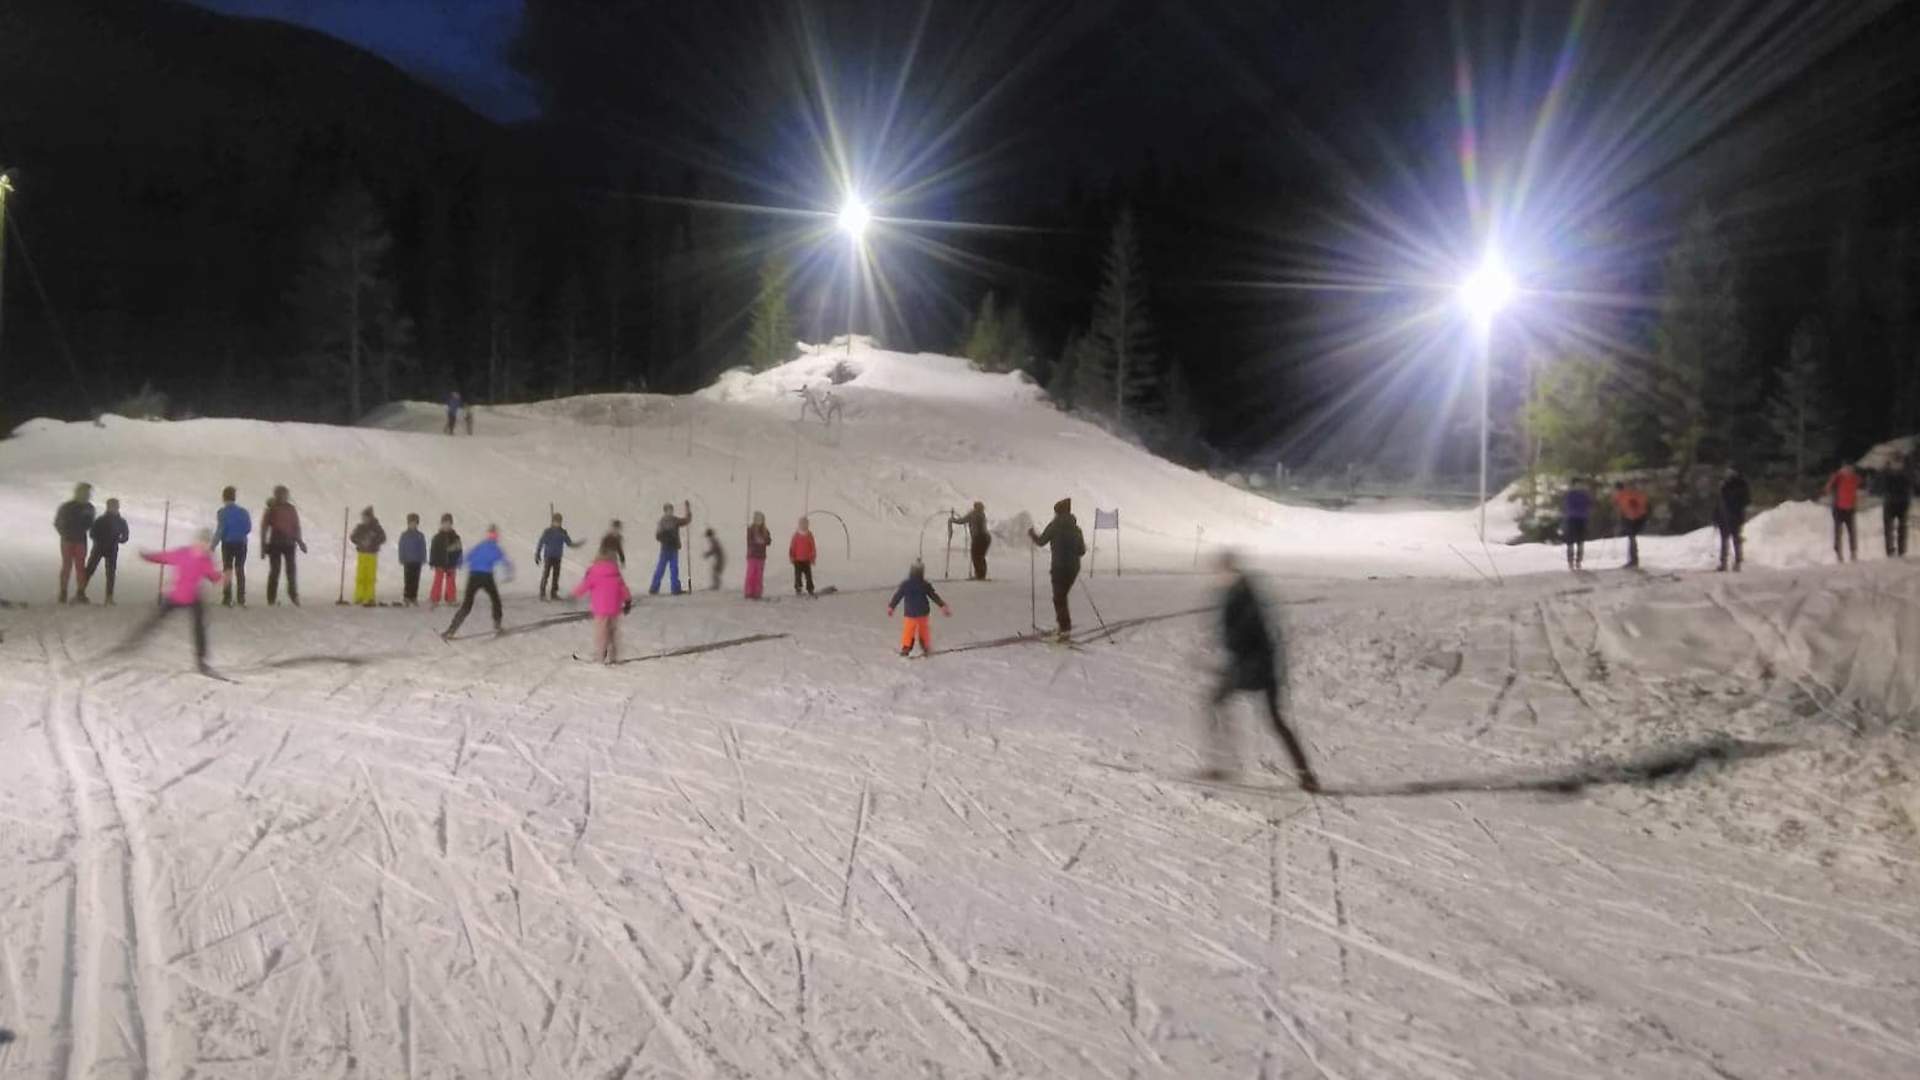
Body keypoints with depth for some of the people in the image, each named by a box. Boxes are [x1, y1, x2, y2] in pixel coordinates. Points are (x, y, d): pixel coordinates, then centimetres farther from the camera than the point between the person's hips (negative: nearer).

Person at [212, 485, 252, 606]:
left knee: (227, 570, 7)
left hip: (228, 543, -3)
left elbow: (220, 530, -15)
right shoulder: (243, 511, 0)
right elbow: (248, 529, 3)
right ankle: (241, 598, 11)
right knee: (240, 570, 13)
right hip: (241, 543, 3)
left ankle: (227, 599, 3)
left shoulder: (222, 512, -11)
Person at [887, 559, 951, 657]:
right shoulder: (926, 585, -7)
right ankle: (926, 649, 20)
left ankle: (905, 648, 3)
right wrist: (943, 606, 4)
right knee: (923, 631, 15)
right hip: (923, 613, 2)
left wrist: (891, 607, 7)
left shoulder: (905, 585, -10)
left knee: (908, 631, 6)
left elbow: (897, 596, -3)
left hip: (910, 613, -2)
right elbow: (934, 596, -2)